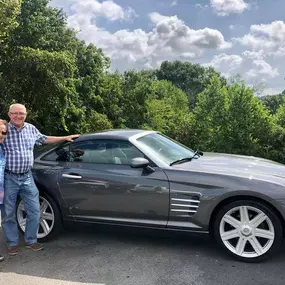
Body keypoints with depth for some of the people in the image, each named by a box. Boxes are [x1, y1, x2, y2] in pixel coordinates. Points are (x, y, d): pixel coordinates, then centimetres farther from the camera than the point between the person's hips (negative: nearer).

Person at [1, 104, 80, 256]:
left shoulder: (31, 128, 6)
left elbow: (44, 139, 23)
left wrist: (65, 138, 24)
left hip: (27, 177, 4)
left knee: (34, 210, 7)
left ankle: (31, 240, 25)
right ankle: (12, 243, 26)